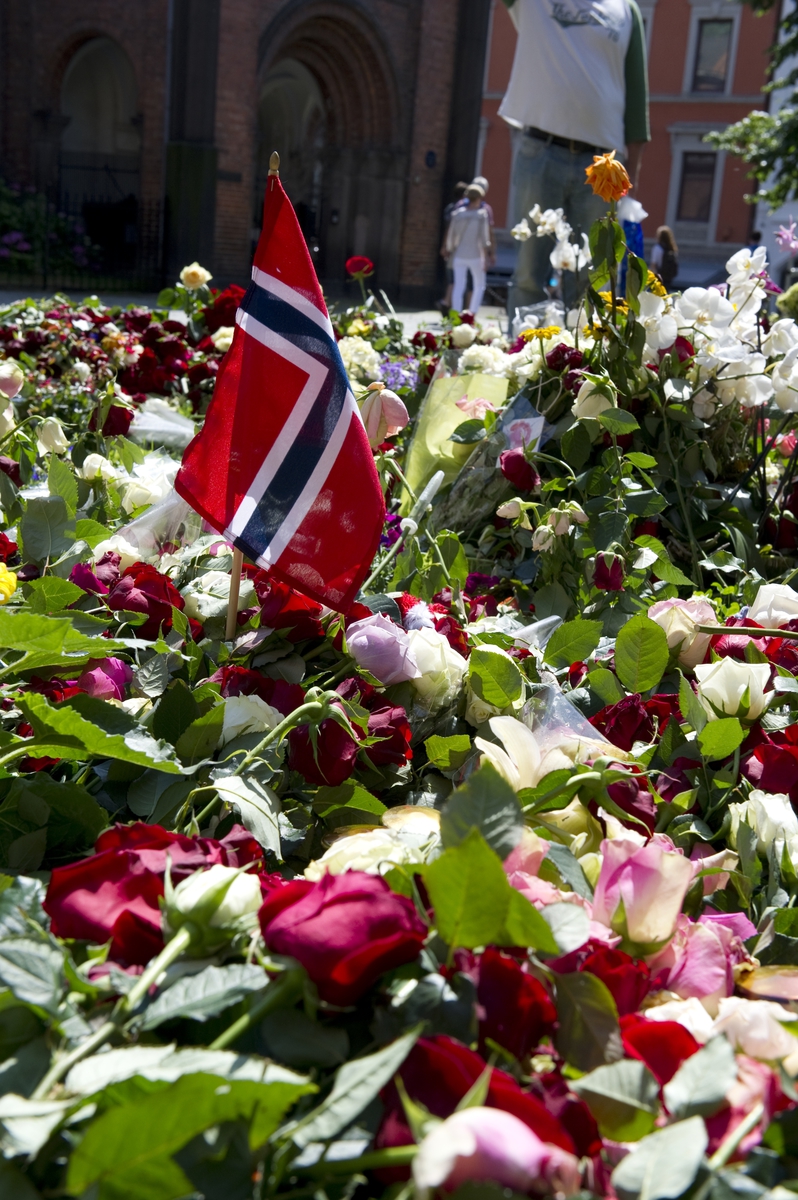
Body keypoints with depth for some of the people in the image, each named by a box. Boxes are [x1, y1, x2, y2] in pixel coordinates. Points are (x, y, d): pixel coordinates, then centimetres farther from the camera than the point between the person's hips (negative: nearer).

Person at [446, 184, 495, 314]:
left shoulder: (457, 214, -1)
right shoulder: (482, 214, -9)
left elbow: (450, 236, 2)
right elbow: (484, 238, -12)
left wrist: (450, 252, 14)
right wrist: (487, 255, -6)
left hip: (459, 256, 2)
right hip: (475, 256, -2)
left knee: (458, 287, 4)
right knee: (479, 286, 14)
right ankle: (472, 315, 6)